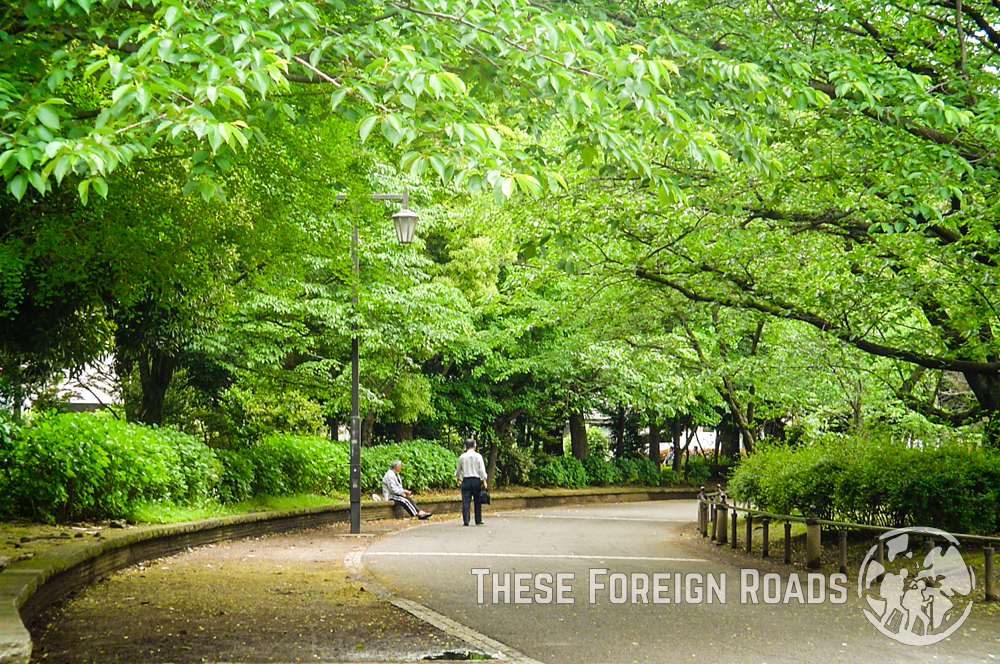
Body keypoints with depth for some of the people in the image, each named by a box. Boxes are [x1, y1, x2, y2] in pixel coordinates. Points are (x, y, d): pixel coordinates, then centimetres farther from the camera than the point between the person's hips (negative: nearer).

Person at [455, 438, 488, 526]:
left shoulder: (462, 457, 6)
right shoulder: (478, 456, -1)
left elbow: (458, 470, 19)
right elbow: (482, 469, -7)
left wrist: (458, 477, 39)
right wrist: (484, 481, -5)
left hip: (466, 480, 1)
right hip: (476, 480, -1)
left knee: (465, 501, -1)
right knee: (477, 501, 7)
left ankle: (465, 521, -9)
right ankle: (478, 520, 11)